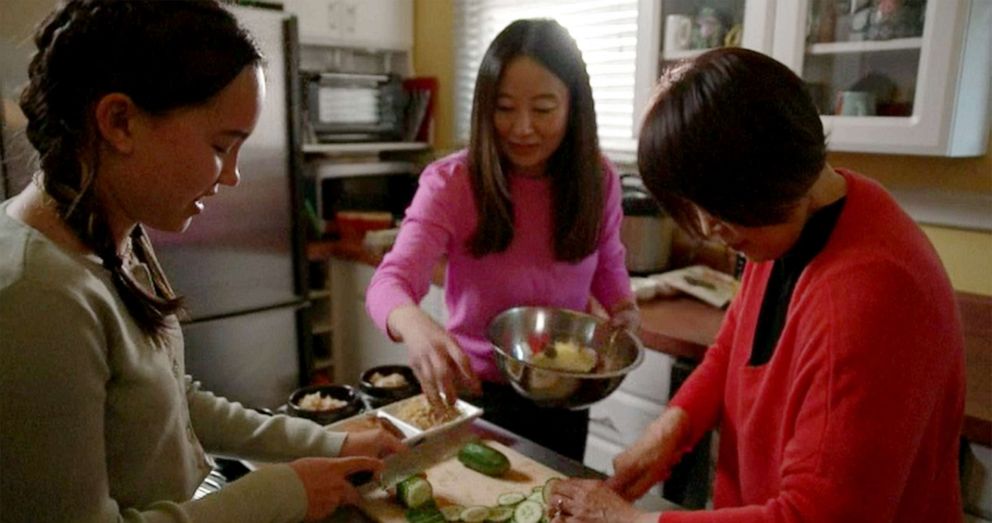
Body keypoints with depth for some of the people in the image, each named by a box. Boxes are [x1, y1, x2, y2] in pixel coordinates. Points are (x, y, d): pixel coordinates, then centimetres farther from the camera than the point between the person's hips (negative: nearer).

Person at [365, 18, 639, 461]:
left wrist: (624, 307, -13)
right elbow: (389, 283, -31)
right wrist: (414, 324, -54)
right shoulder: (451, 183, -21)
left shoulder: (598, 179, -9)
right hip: (477, 391, -3)